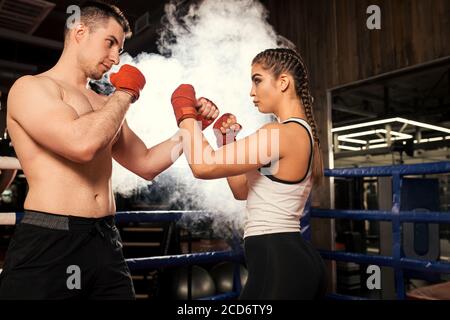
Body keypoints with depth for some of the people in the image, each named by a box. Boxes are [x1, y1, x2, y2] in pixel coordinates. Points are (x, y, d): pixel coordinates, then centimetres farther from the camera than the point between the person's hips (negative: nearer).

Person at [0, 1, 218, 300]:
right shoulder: (30, 87, -5)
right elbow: (82, 144, -23)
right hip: (48, 243, -6)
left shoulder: (107, 107, 16)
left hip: (105, 241, 7)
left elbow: (146, 164, 18)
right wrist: (126, 92, -7)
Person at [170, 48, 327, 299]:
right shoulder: (303, 133, 13)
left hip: (276, 262, -10)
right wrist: (228, 141, 7)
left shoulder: (282, 133, -18)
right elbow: (243, 190, 17)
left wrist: (185, 113, -8)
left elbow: (204, 166, -22)